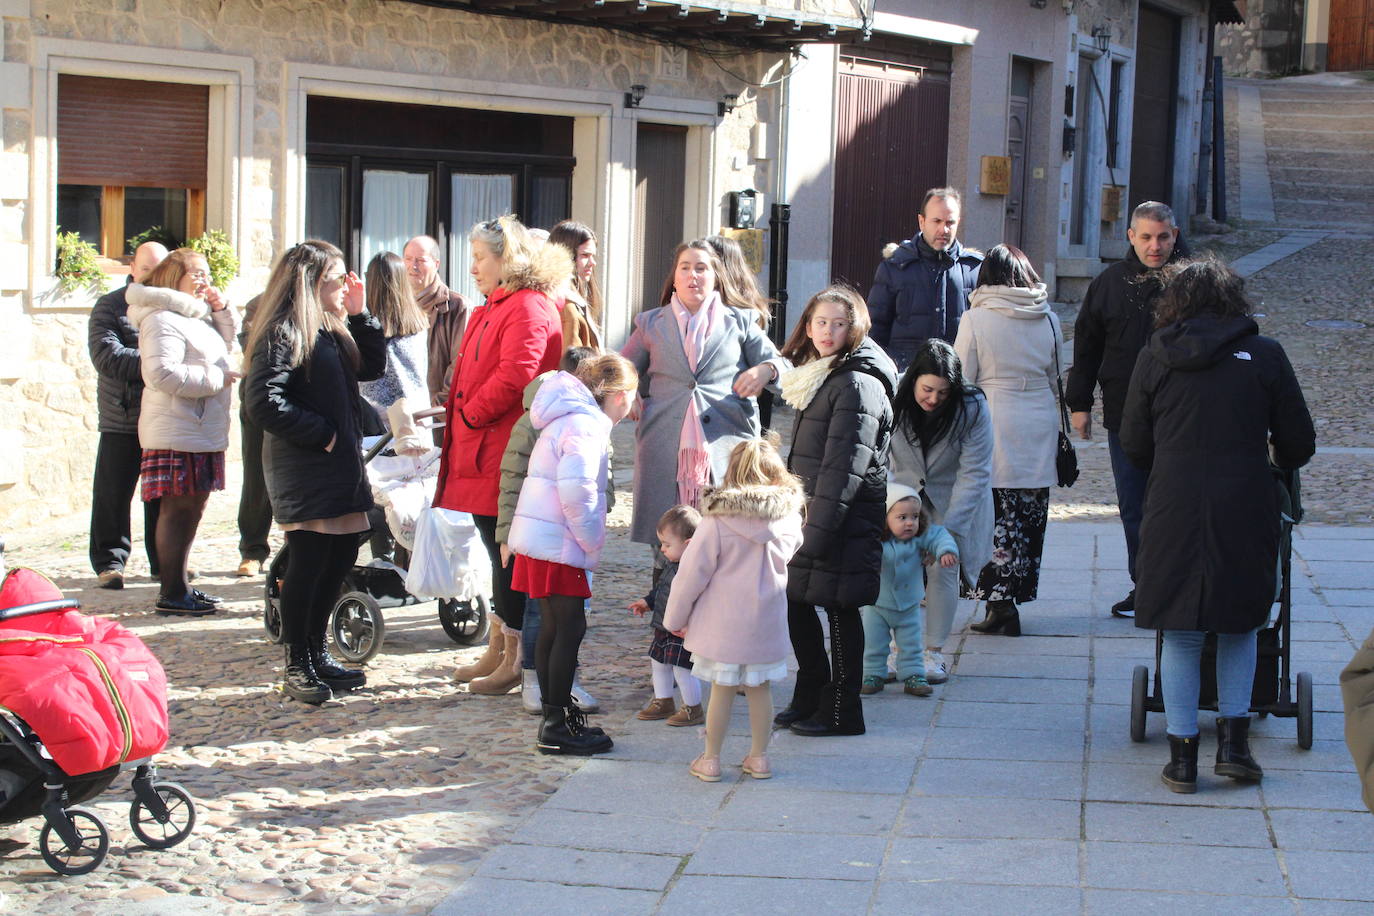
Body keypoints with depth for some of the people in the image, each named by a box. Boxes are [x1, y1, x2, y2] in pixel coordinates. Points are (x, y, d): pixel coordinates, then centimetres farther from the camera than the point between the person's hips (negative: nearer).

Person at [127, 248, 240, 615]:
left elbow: (228, 336, 31)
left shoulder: (197, 317, 18)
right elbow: (162, 373, -25)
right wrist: (216, 378, -18)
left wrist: (222, 309, 11)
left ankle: (179, 585, 21)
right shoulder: (164, 320, -15)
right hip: (176, 435, -10)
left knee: (192, 508, 13)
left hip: (203, 433, 10)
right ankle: (172, 593, -6)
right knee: (178, 510, -8)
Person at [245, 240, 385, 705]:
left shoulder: (333, 332, 15)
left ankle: (317, 653, 26)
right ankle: (297, 667, 5)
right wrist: (322, 433, -17)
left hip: (340, 466, 9)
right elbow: (264, 402, -22)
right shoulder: (282, 335, -14)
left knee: (340, 558, 13)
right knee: (307, 564, -4)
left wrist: (360, 315, 7)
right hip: (302, 471, -9)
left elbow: (372, 368, 17)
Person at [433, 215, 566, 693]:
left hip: (505, 456, -10)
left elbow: (515, 374, -25)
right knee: (498, 551, 16)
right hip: (483, 455, 10)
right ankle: (501, 649, 24)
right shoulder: (493, 309, 19)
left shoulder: (528, 309, -14)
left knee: (507, 553, -5)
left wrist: (470, 413, -15)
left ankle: (517, 660, 1)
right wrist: (460, 412, 11)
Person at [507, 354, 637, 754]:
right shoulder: (585, 425, -14)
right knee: (569, 629, -6)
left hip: (540, 541, 10)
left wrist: (589, 541, 16)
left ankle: (556, 718, 21)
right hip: (558, 545, -10)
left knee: (554, 628, 14)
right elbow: (576, 490, -25)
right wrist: (593, 542, -14)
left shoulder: (572, 418, 19)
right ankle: (558, 726, -3)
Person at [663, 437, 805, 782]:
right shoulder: (789, 519, -5)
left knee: (722, 690, 6)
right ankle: (759, 757, 23)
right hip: (767, 622, 3)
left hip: (722, 624, -3)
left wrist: (675, 618, 3)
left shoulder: (717, 521, -15)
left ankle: (710, 759, 16)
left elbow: (691, 574, -10)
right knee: (760, 689, 14)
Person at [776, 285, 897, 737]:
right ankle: (810, 698, 28)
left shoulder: (857, 384, -16)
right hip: (808, 513, 9)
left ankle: (840, 712, 10)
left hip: (844, 522, -9)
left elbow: (844, 466, -21)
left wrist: (818, 531, -23)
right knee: (795, 601, 14)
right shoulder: (818, 374, 15)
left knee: (839, 610, 0)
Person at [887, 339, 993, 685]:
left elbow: (973, 474, -21)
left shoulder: (972, 408, -23)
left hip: (952, 501, -1)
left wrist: (949, 528, -26)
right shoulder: (893, 400, -20)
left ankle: (935, 652, 5)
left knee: (942, 570, -8)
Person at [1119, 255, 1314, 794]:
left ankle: (1183, 755, 10)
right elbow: (1298, 445, 6)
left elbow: (1134, 444, 8)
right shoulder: (1264, 356, 1)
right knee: (1240, 626, 18)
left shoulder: (1155, 356, 4)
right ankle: (1232, 740, 11)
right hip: (1246, 509, 0)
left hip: (1174, 511, 0)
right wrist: (1274, 458, 29)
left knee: (1181, 635, 9)